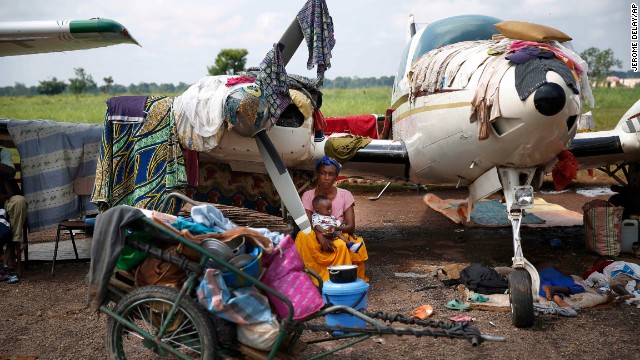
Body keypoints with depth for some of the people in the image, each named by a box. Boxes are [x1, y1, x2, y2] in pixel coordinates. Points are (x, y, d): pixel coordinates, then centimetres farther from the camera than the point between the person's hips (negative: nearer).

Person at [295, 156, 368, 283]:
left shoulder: (344, 195, 0)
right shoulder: (308, 196, 3)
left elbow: (351, 227, -6)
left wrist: (332, 228, -25)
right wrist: (320, 235, -28)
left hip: (339, 239, -1)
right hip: (316, 241, 1)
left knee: (342, 246, -37)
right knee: (302, 236, -32)